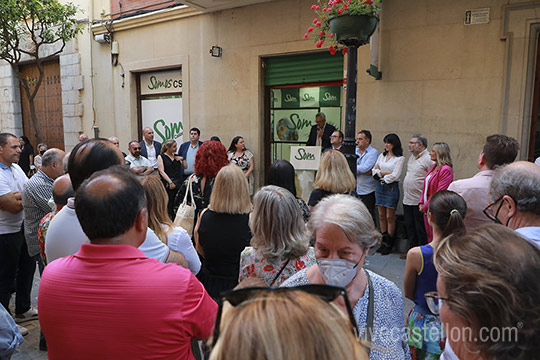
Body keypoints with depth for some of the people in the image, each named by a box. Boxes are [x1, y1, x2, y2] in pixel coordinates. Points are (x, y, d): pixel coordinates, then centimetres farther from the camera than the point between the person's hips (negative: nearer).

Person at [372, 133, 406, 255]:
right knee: (381, 216, 9)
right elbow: (374, 170, 6)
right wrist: (384, 173, -10)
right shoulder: (382, 155, 12)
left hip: (391, 188, -6)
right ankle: (384, 241, 18)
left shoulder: (400, 158, -6)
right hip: (380, 187, 6)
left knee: (390, 217, 0)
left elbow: (395, 176, -14)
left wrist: (380, 174, -4)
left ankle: (389, 243, 12)